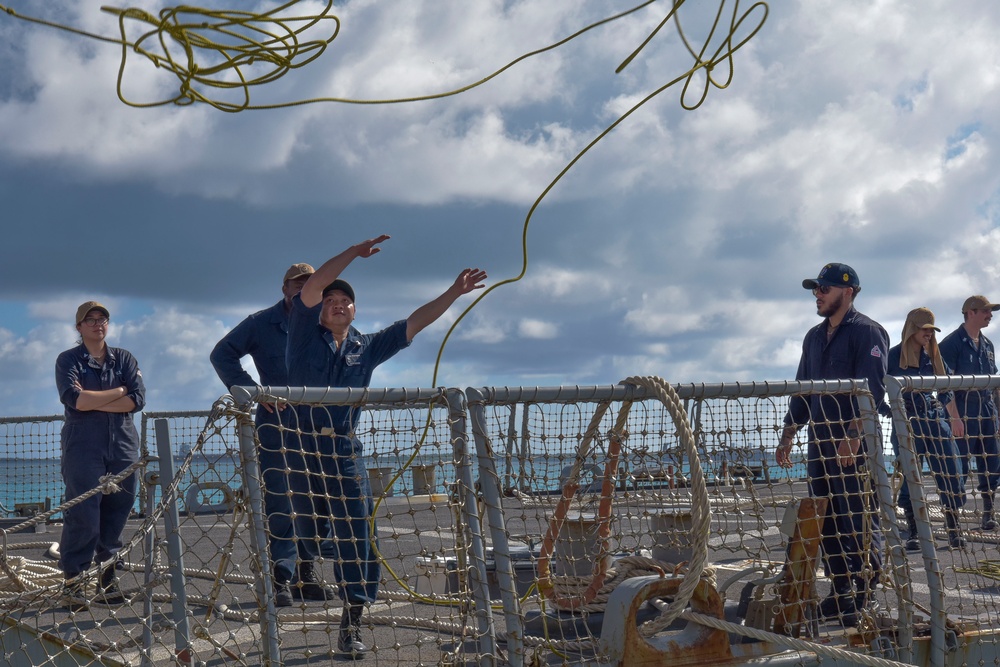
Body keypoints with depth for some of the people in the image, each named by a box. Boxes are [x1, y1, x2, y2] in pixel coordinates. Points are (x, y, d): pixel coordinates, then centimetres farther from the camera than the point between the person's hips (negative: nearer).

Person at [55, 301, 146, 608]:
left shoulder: (124, 359, 12)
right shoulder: (68, 360, 4)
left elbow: (138, 399, -2)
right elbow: (76, 400, -14)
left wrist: (93, 401, -9)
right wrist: (119, 392, -5)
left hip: (123, 445, 3)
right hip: (83, 447, -3)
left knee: (117, 513, 3)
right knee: (82, 515, -8)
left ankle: (107, 576, 11)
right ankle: (74, 579, 1)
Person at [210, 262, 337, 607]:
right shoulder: (262, 323, 2)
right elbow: (222, 354, -3)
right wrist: (254, 391, -14)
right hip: (275, 423, -4)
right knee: (280, 505, -7)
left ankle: (306, 575, 17)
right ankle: (282, 578, -5)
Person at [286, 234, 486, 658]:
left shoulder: (367, 348, 14)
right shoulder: (305, 335, 5)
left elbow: (414, 323, 13)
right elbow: (311, 287, -8)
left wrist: (454, 293, 8)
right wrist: (356, 252, -13)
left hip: (344, 452, 2)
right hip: (301, 448, -2)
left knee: (357, 540, -7)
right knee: (306, 540, 6)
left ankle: (351, 625, -3)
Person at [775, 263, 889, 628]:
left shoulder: (867, 332, -6)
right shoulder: (814, 337, 18)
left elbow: (873, 390, -15)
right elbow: (802, 391, 22)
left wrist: (852, 435, -22)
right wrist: (787, 437, 16)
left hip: (856, 445, -8)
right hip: (820, 442, 8)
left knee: (860, 522, -7)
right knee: (827, 522, 9)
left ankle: (863, 596, -3)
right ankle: (840, 592, 16)